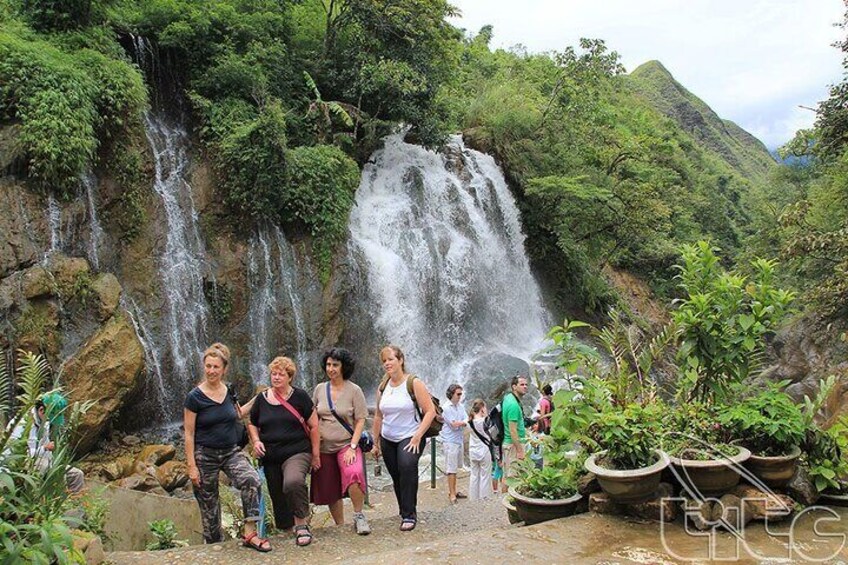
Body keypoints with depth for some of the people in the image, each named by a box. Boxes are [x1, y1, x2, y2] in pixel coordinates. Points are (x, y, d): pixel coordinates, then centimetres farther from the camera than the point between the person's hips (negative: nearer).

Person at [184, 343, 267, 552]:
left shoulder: (229, 392, 2)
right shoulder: (195, 396, -12)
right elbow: (189, 433, -10)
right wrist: (191, 466, -13)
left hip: (231, 451, 3)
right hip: (205, 455, -3)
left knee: (251, 480, -24)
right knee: (209, 507, 7)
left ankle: (249, 533, -19)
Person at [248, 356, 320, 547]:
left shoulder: (299, 396, -2)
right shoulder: (262, 399, 7)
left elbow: (313, 426, 1)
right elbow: (252, 424, 21)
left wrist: (315, 454, 0)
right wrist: (256, 441, 1)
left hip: (297, 453, -4)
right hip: (270, 458, 4)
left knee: (293, 481, -33)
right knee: (277, 497, 9)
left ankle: (301, 524, -17)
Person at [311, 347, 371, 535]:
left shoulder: (354, 390, -4)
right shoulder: (319, 389, 5)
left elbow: (360, 421, -6)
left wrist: (352, 447, -14)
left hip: (347, 444, -4)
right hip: (324, 447, 4)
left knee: (354, 473, -30)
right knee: (330, 491, 8)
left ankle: (359, 516, -9)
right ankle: (340, 527, 27)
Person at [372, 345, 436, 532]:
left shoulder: (414, 383, -9)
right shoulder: (383, 387, 6)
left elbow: (430, 411, -12)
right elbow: (378, 416, 14)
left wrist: (417, 437, -19)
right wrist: (376, 442, 13)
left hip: (410, 438, -5)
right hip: (388, 439, 6)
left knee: (407, 465, -30)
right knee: (397, 478, 10)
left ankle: (409, 515, -21)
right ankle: (405, 512, 32)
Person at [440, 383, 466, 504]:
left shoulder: (460, 407, 10)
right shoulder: (446, 408, -11)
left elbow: (466, 421, 3)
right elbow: (454, 424, -15)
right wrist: (465, 422, -5)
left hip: (459, 440, 7)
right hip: (450, 441, -7)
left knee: (455, 467, 14)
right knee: (451, 469, -3)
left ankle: (453, 491, 23)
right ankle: (452, 494, 2)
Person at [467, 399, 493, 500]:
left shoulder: (470, 421, -1)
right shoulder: (484, 421, -16)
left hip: (473, 453, 6)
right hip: (484, 452, -6)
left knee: (474, 476, 13)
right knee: (484, 477, 4)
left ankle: (474, 498, 21)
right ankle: (484, 499, 9)